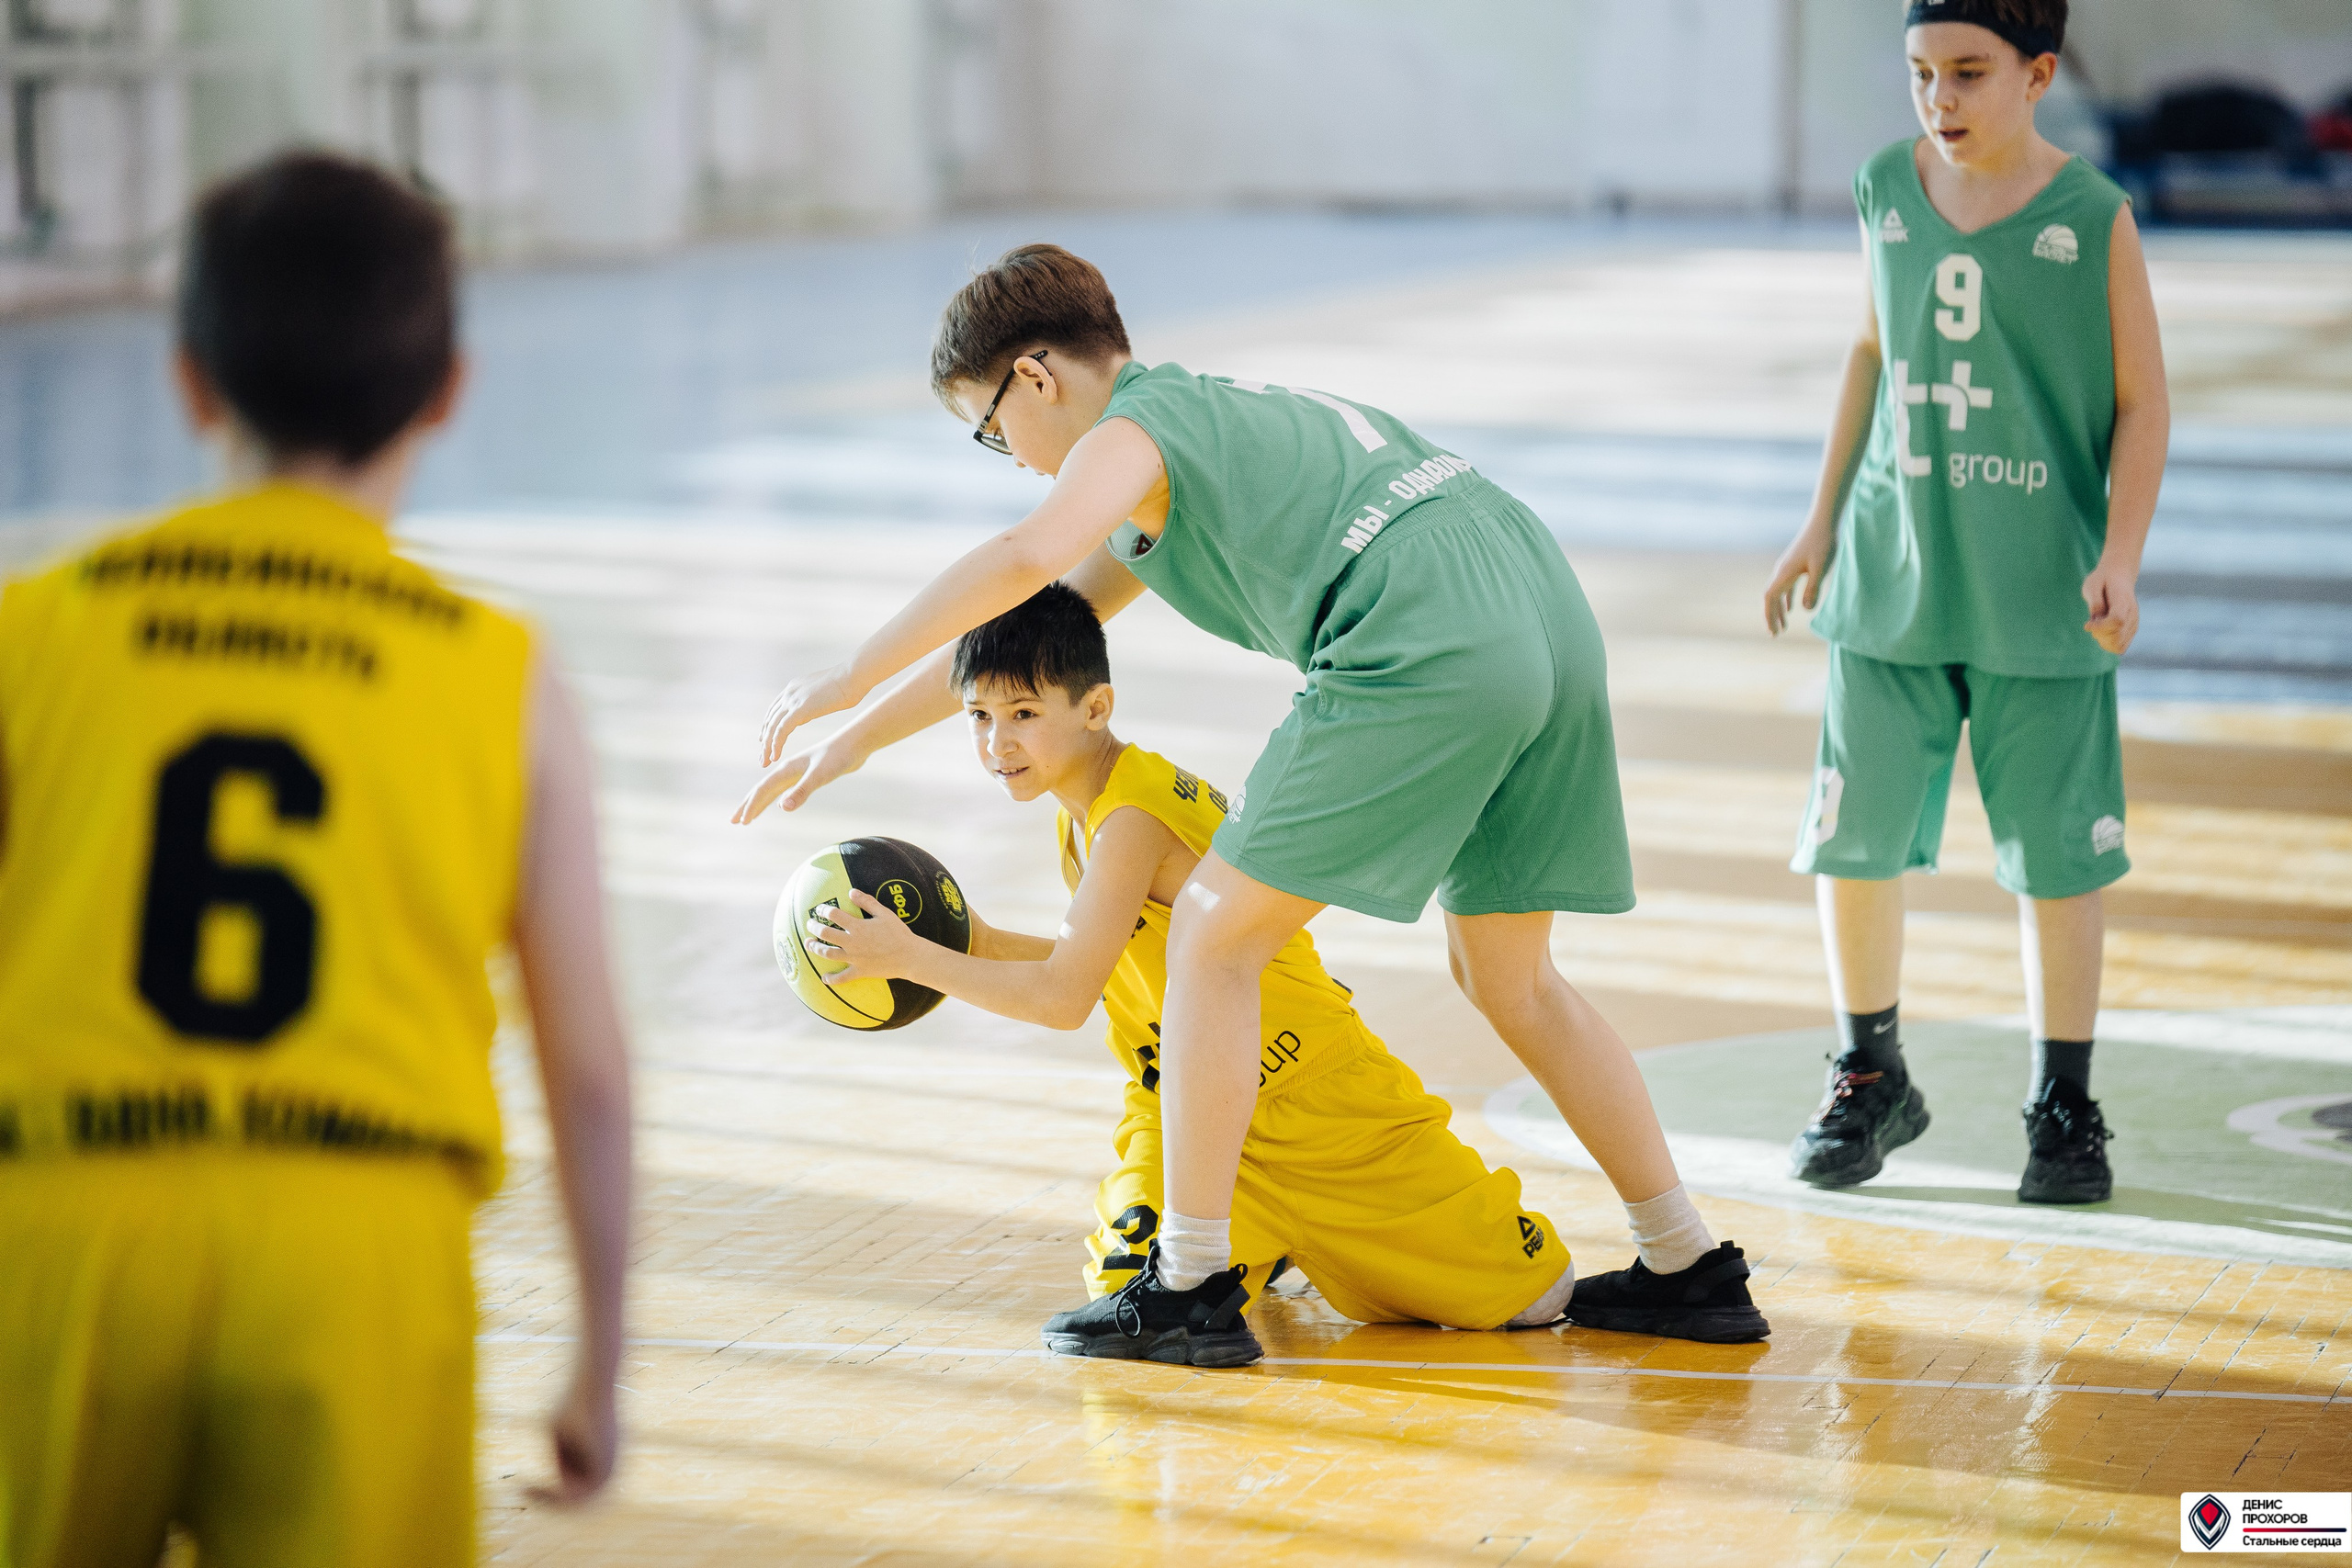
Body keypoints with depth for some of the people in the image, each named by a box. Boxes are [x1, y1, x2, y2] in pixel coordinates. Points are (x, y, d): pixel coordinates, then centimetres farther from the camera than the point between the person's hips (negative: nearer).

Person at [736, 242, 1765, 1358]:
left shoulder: (1133, 431, 4)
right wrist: (858, 741, 40)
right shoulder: (1213, 418, 32)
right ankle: (1687, 1266, 24)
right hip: (1554, 625, 9)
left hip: (1424, 653, -9)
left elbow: (1028, 558, -20)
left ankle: (1188, 1285, 3)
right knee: (1507, 979, 22)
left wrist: (849, 680, -11)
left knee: (1212, 935, 3)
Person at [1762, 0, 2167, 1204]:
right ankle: (1870, 1080, 23)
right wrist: (1822, 521, 17)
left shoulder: (2093, 221, -7)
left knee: (2055, 856, 3)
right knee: (1852, 839, 4)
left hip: (2039, 604, -3)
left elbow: (2141, 400, -2)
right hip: (1891, 581, 3)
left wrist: (2120, 556, -12)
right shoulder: (1888, 191, 4)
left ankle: (2063, 1105, 18)